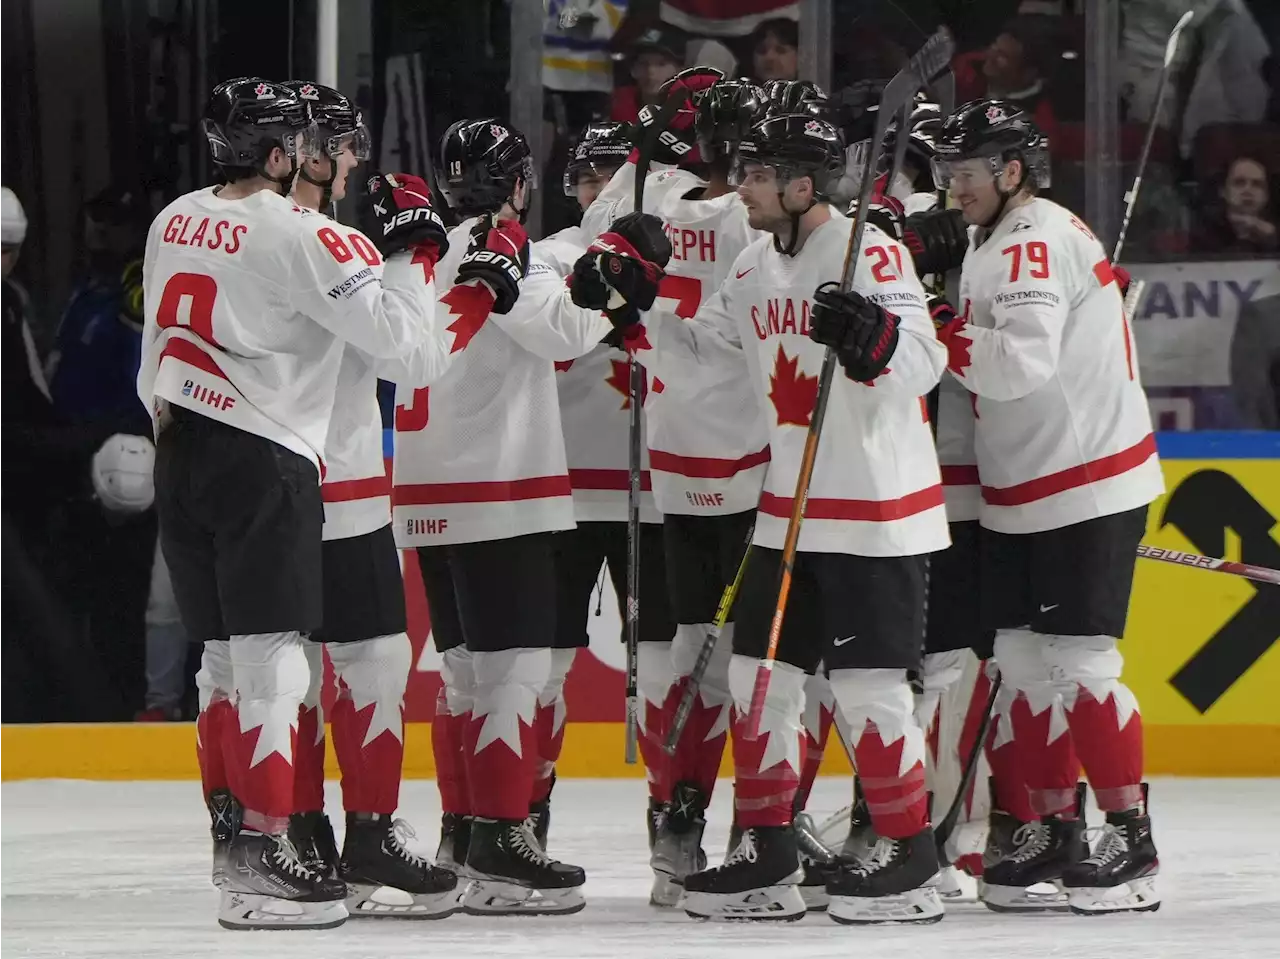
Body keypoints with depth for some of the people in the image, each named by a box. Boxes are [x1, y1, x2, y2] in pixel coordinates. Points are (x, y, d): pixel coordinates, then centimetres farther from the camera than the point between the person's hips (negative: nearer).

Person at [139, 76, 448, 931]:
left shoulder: (176, 221, 11)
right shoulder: (299, 235, -13)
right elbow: (393, 329, -14)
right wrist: (406, 244, -1)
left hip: (183, 452, 8)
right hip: (263, 459, -8)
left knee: (226, 653, 17)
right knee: (270, 660, -7)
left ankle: (232, 829, 23)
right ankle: (262, 859, -10)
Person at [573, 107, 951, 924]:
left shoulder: (872, 254, -15)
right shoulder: (757, 266, 10)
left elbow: (921, 365, -24)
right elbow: (702, 357, 17)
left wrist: (869, 335, -42)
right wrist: (645, 301, 5)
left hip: (877, 503, -8)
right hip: (790, 504, 8)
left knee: (868, 683, -7)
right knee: (760, 672, 8)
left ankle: (911, 855, 4)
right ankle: (767, 855, 16)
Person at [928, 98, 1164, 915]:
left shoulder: (1035, 242, -16)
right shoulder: (1000, 243, 16)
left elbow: (1022, 361, -30)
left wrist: (926, 329, -28)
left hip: (1089, 487, -10)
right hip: (1025, 495, 10)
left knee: (1077, 660, -10)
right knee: (1024, 659, 9)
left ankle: (1132, 842, -4)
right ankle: (1055, 827, 16)